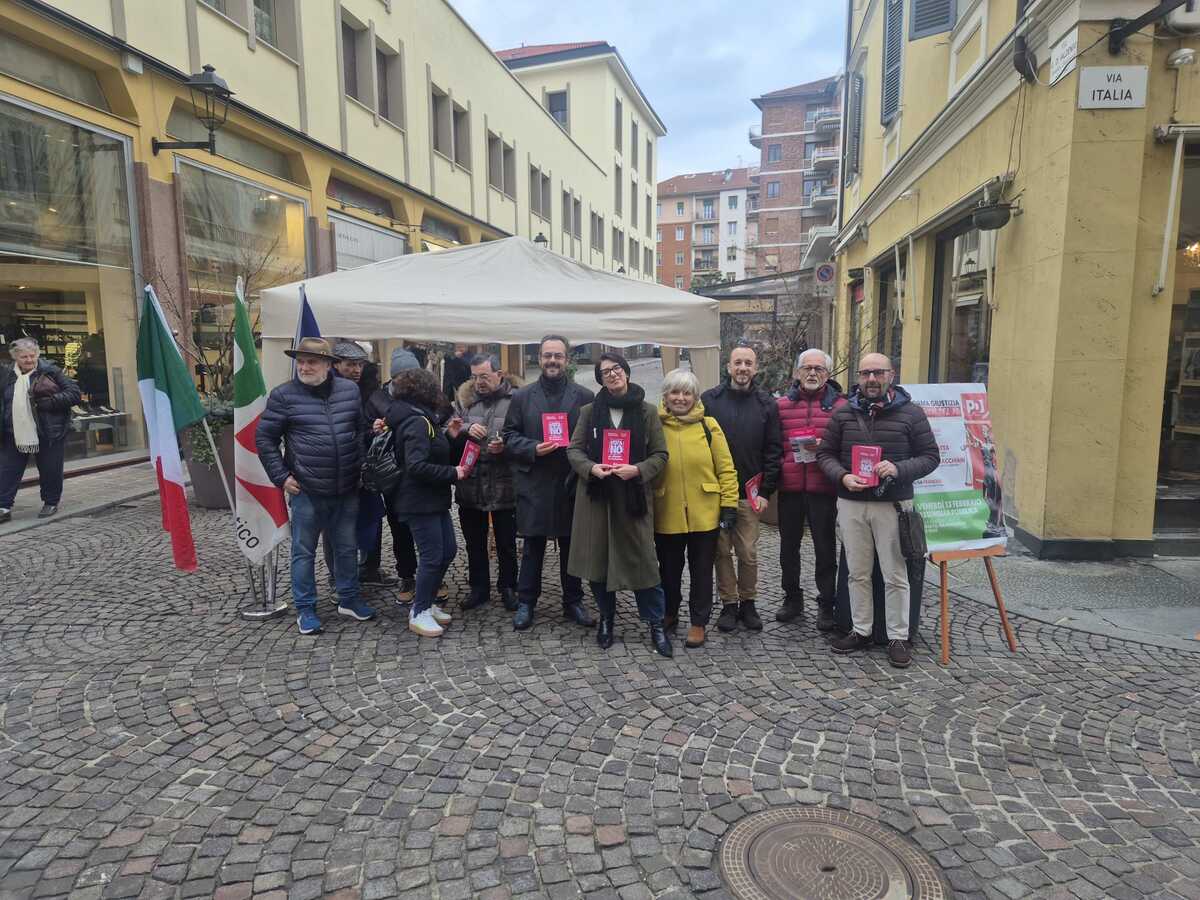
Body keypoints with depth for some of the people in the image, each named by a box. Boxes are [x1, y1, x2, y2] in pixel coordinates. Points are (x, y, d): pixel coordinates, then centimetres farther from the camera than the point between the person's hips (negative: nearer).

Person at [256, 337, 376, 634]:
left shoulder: (350, 390, 3)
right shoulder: (284, 395, -6)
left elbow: (362, 429, 15)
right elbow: (264, 438, -1)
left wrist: (360, 465, 11)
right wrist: (281, 477, -6)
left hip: (347, 490, 3)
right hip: (307, 490, -3)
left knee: (347, 547, 15)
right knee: (304, 551, 7)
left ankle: (348, 599, 31)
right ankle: (305, 609, 21)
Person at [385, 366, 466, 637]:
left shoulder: (420, 419, 12)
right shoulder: (418, 422, -19)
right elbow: (416, 466, -28)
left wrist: (448, 435, 6)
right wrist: (453, 473, -20)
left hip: (434, 500, 10)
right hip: (419, 502, -10)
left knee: (448, 550, 14)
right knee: (432, 557, -3)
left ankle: (427, 602, 27)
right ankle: (419, 614, 12)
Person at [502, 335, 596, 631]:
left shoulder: (584, 397, 3)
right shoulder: (522, 397, 6)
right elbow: (509, 435, 5)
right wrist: (532, 449, -11)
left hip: (571, 484, 0)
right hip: (534, 484, 0)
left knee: (571, 546, 11)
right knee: (533, 547, 7)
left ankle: (573, 602, 25)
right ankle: (525, 603, 20)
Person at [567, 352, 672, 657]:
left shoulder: (647, 411, 2)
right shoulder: (589, 411, 5)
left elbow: (660, 454, 2)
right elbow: (574, 449, 7)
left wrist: (637, 469, -15)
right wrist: (591, 468, -13)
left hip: (633, 497, -1)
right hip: (596, 495, 2)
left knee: (642, 559, -1)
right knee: (598, 558, 7)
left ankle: (656, 623, 15)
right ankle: (606, 618, 27)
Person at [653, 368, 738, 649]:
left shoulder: (708, 426, -2)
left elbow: (726, 468, -2)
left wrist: (729, 505, -6)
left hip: (704, 514, -1)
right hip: (667, 515, 1)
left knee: (701, 571, 10)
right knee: (669, 569, 17)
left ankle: (699, 622, 26)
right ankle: (669, 614, 38)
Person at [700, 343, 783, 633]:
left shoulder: (767, 405, 4)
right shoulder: (709, 400, 1)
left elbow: (773, 451, 3)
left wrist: (765, 492, -4)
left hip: (749, 494, 0)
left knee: (748, 553, 4)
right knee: (722, 551, 6)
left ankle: (748, 603, 22)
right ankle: (729, 604, 19)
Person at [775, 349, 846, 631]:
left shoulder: (840, 405, 1)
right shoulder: (782, 404, 8)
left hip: (823, 488, -2)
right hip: (790, 488, 3)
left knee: (825, 547, 6)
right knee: (788, 545, 13)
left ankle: (826, 605, 19)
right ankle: (792, 598, 30)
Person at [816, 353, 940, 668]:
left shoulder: (910, 413, -1)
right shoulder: (843, 413, 6)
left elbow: (930, 456, 0)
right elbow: (825, 453, 8)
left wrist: (899, 469, -18)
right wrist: (843, 477, -11)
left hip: (893, 505, -2)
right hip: (851, 504, 3)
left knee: (895, 575, 4)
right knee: (858, 573, 12)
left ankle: (898, 638, 17)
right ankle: (861, 631, 25)